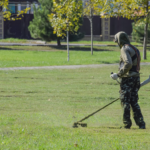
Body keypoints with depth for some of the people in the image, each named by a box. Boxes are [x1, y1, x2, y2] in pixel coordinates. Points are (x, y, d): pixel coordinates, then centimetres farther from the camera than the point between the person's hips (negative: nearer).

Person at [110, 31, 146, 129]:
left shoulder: (125, 49, -11)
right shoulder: (135, 49, 18)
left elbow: (128, 64, -25)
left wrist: (119, 74, -20)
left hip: (127, 78, -8)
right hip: (136, 77, 8)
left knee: (125, 102, -1)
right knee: (134, 102, 10)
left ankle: (127, 124, 0)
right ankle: (141, 123, 3)